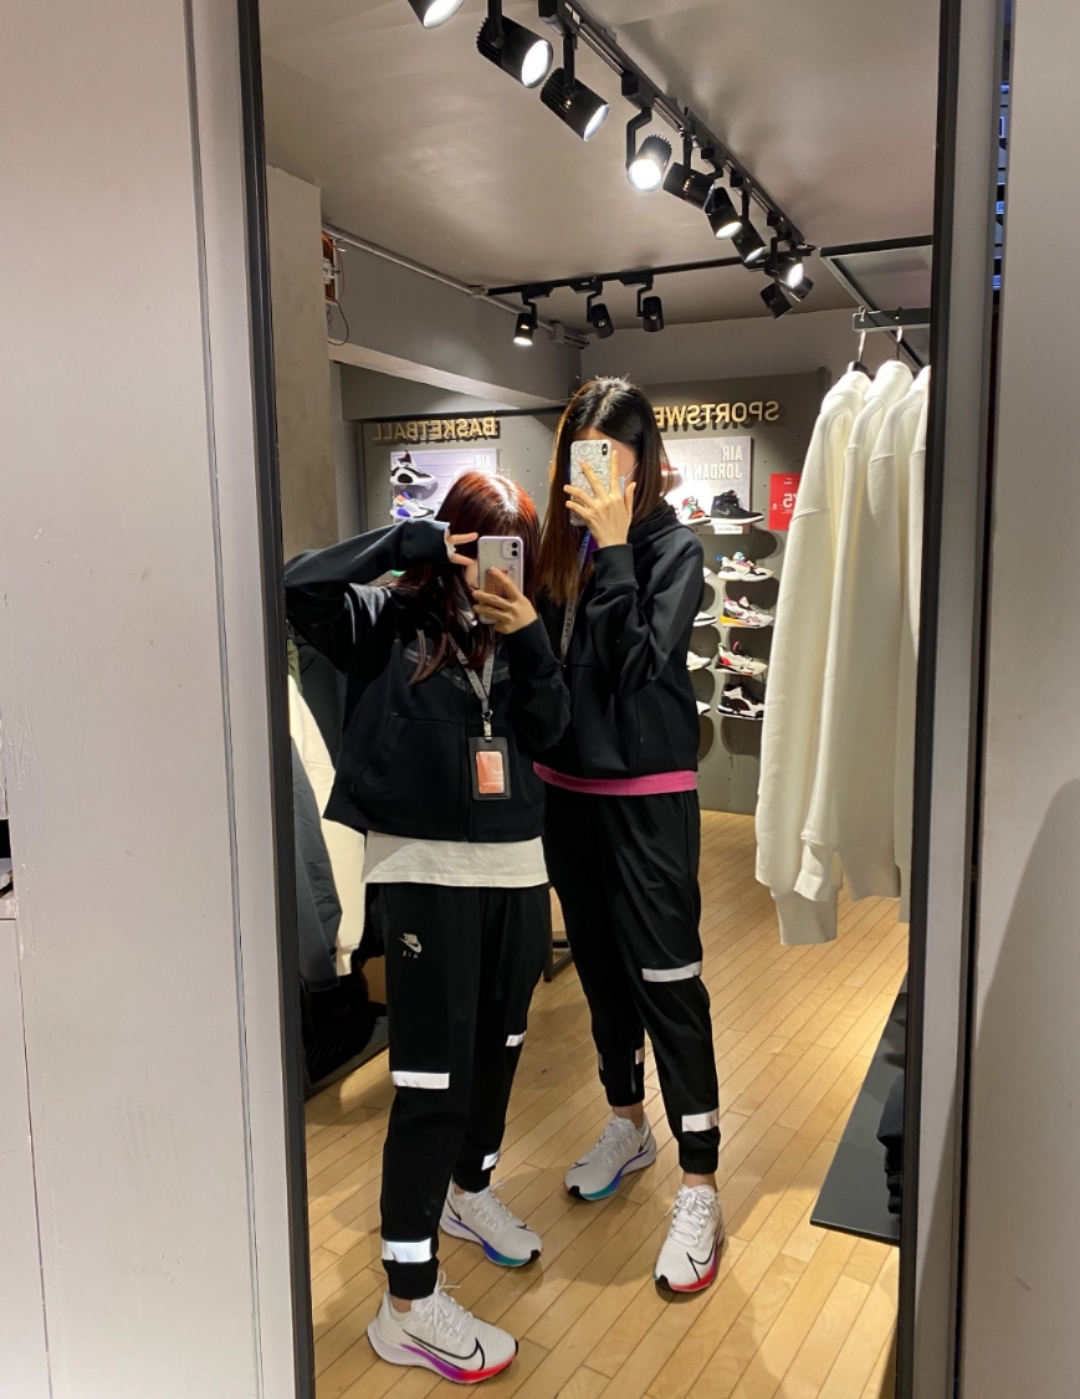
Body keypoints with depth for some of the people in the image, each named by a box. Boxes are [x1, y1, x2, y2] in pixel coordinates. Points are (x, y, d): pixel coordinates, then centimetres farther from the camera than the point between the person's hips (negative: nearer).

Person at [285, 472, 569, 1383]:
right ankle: (408, 1304, 8)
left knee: (499, 1044, 19)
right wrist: (407, 541, -20)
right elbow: (297, 589, -21)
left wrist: (529, 638, -16)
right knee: (433, 1074, -5)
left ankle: (470, 1188, 45)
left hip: (514, 861, 6)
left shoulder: (514, 632, 9)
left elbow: (549, 729, -2)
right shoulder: (391, 620, -6)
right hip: (424, 866, -6)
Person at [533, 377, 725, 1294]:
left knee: (667, 979, -2)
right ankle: (627, 1126, 38)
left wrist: (612, 545, -20)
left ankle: (699, 1190, 10)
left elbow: (636, 664, -20)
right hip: (567, 784, 6)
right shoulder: (560, 543, 5)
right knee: (599, 966, 17)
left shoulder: (673, 547, -7)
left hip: (648, 791, -5)